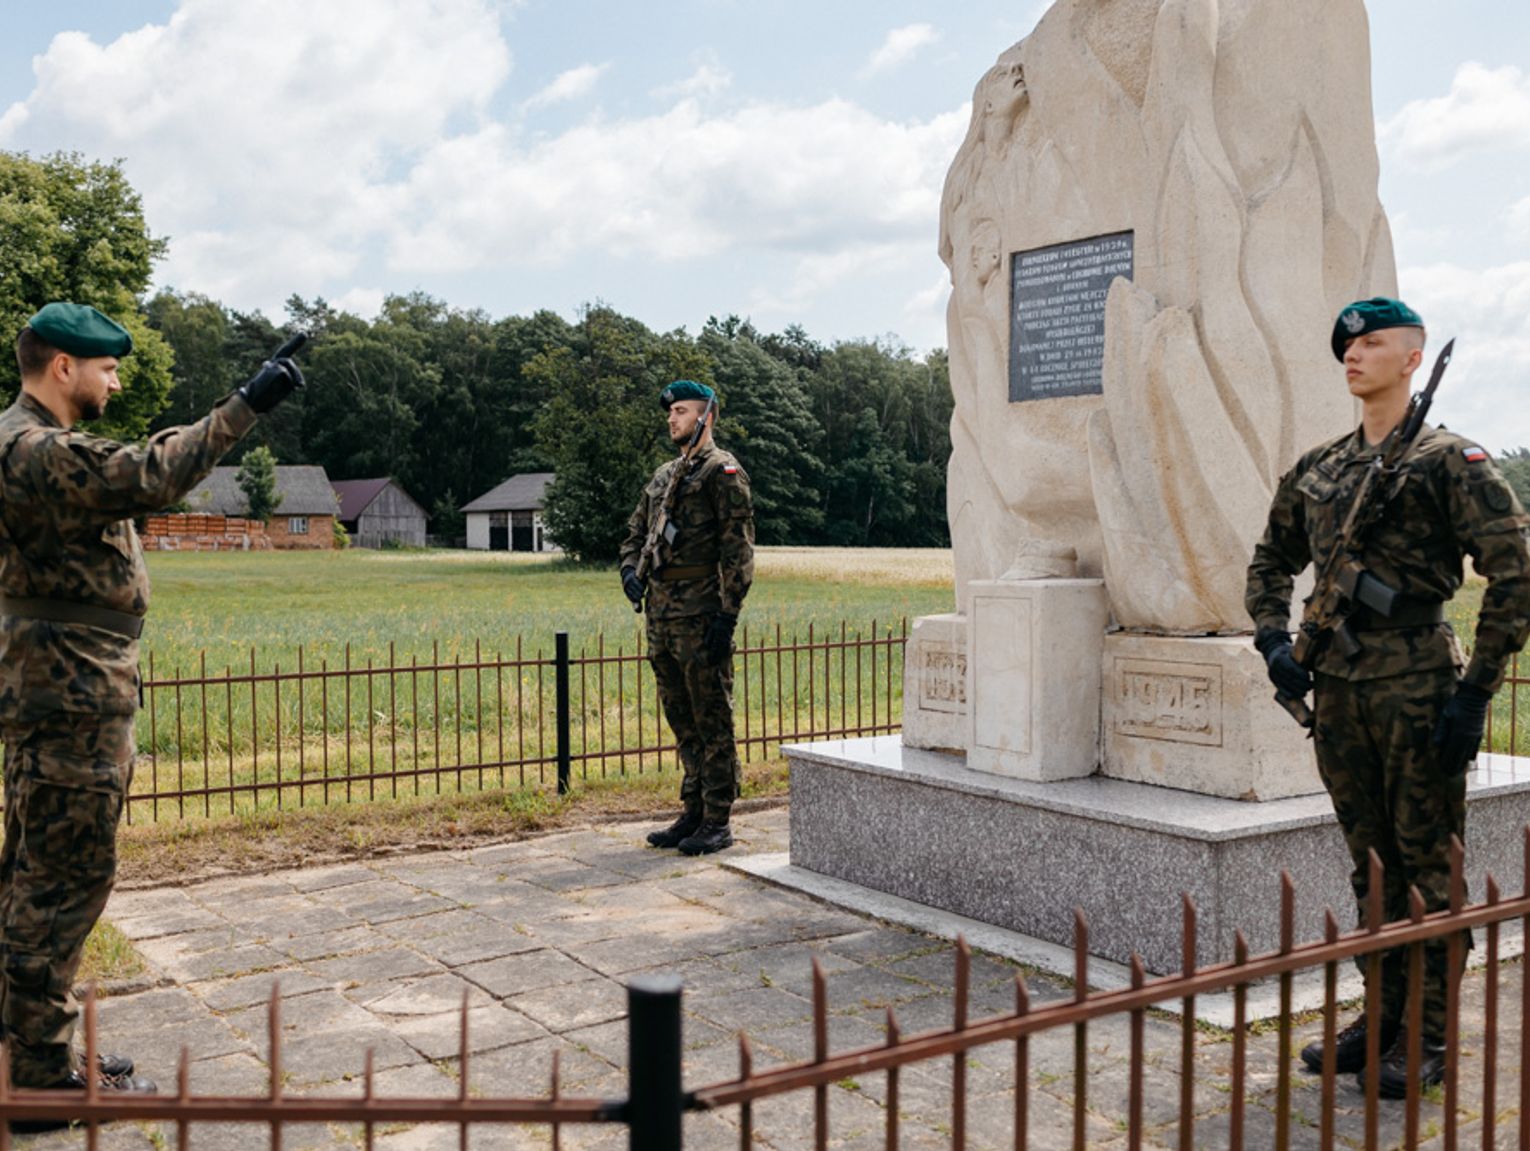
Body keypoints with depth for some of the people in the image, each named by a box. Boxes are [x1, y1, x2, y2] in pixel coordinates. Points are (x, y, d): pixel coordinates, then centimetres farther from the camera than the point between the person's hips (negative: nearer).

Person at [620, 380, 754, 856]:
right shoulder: (663, 475, 19)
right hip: (662, 613, 8)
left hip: (702, 613, -8)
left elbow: (738, 548, -12)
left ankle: (717, 822, 4)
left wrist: (727, 615, -18)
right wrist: (631, 570, 3)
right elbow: (636, 532, 25)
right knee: (681, 720, 13)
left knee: (712, 721, -3)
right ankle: (693, 813, 22)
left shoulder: (723, 471, -5)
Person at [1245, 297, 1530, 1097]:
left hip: (1418, 684, -6)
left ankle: (1429, 1038, 14)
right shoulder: (1315, 469, 12)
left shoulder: (1450, 461, -6)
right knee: (1371, 863, 14)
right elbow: (1271, 562, 22)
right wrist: (1274, 642, 5)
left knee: (1428, 864, 3)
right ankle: (1381, 1017, 26)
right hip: (1337, 686, 6)